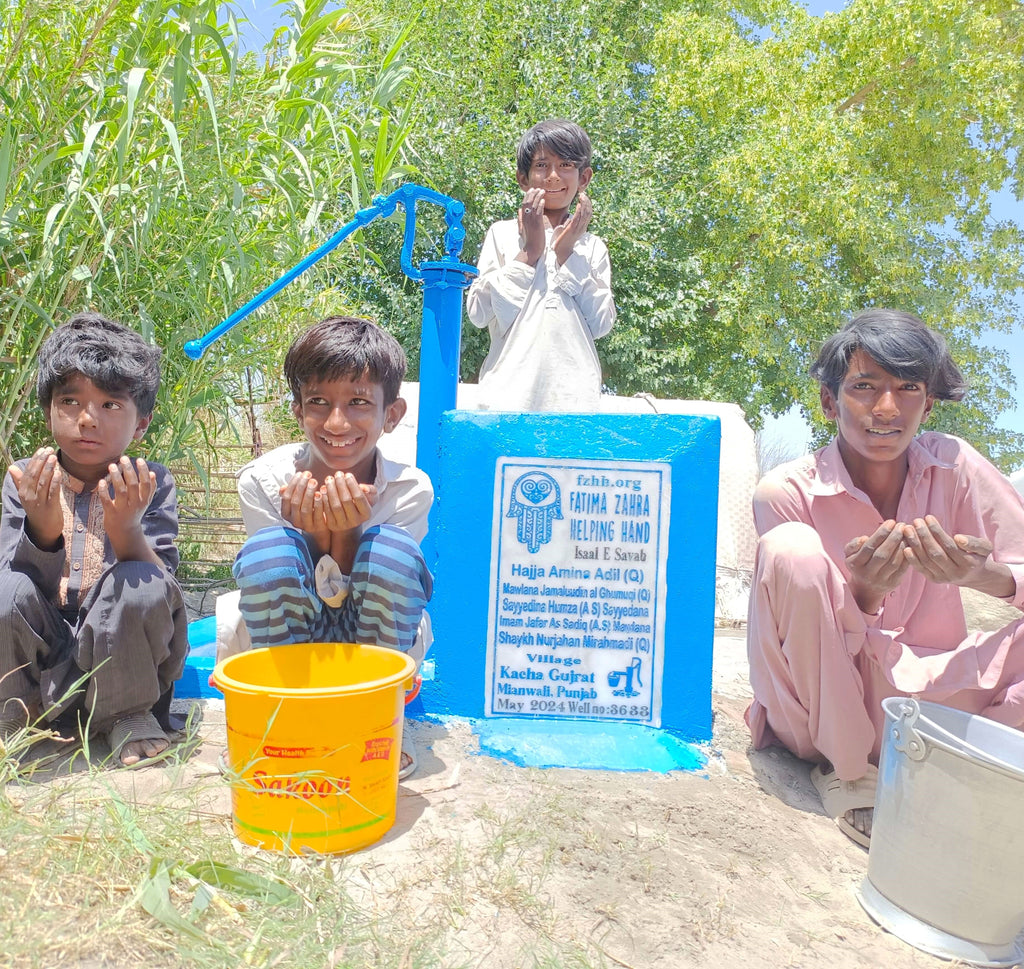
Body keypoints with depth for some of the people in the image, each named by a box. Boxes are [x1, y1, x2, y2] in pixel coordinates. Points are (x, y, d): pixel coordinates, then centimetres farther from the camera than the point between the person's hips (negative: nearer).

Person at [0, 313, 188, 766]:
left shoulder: (152, 483, -6)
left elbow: (159, 580, -14)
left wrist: (126, 530, -35)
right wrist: (42, 530, -30)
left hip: (125, 661, -1)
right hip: (41, 662, 2)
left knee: (142, 586, -30)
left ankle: (130, 716, -4)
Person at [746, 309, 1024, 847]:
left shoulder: (953, 465, -4)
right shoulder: (786, 492, -13)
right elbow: (823, 642, -11)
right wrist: (866, 591, -32)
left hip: (928, 690, 2)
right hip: (825, 703, -2)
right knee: (791, 551, -28)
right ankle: (848, 772, -12)